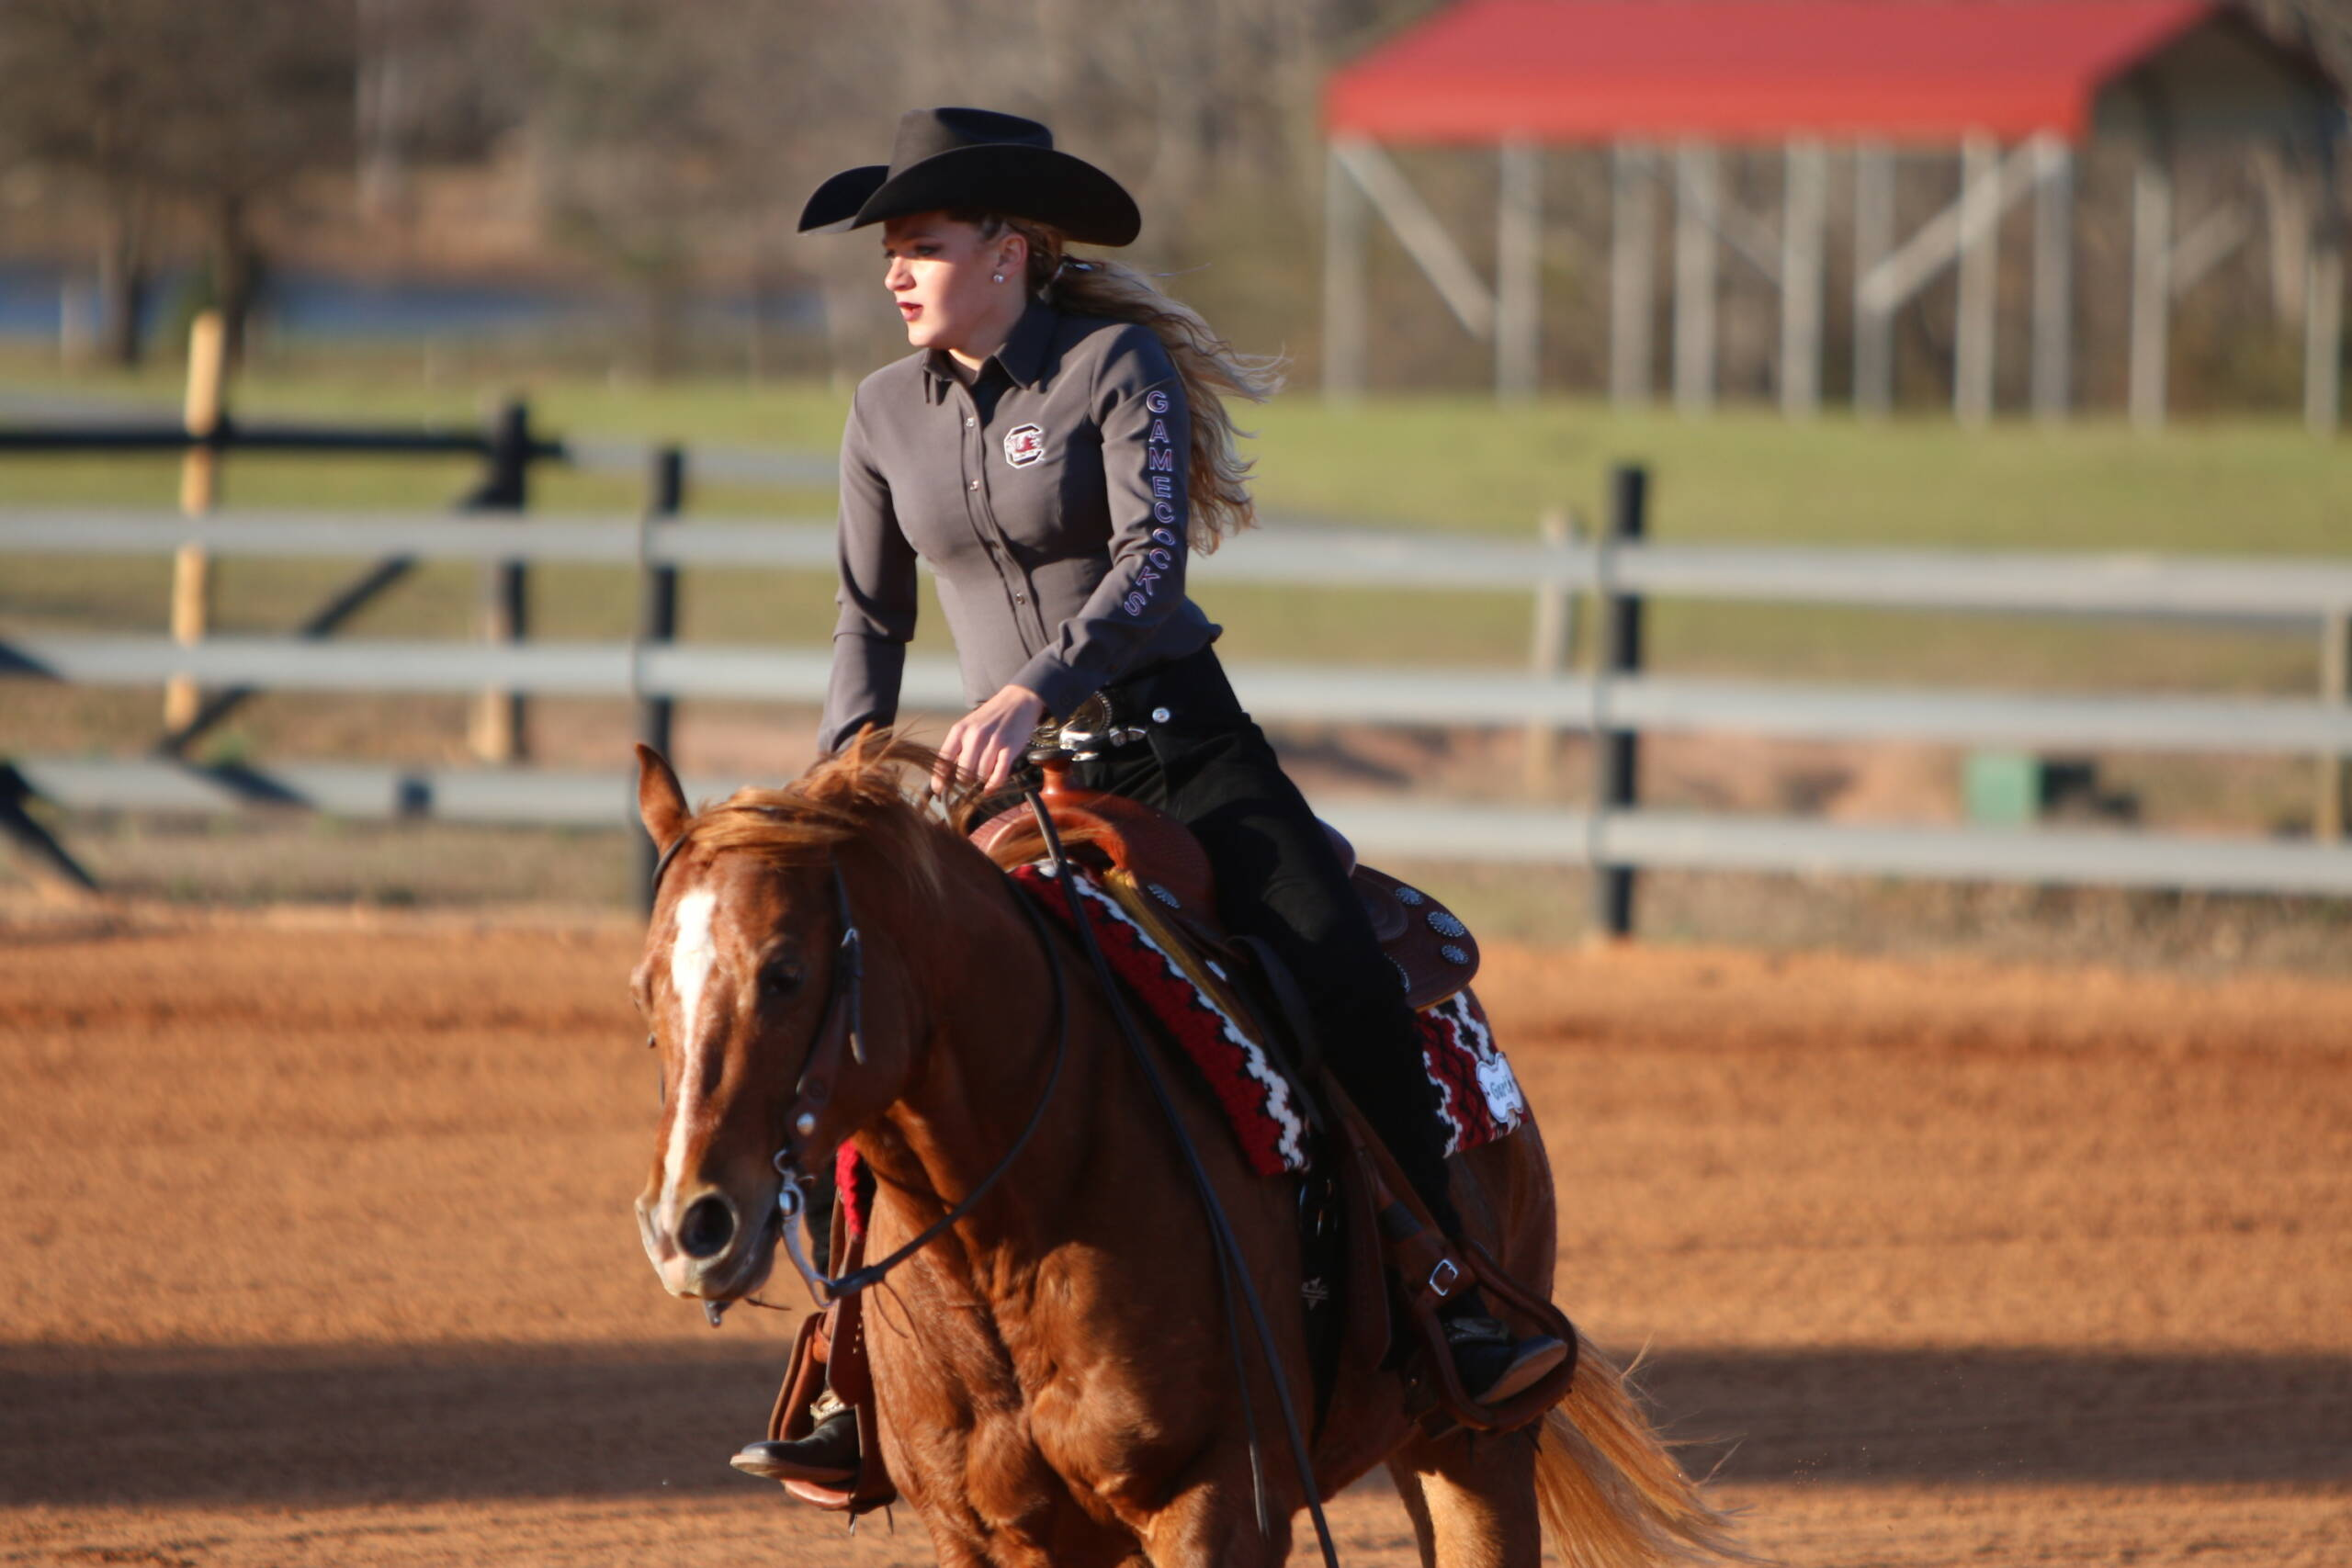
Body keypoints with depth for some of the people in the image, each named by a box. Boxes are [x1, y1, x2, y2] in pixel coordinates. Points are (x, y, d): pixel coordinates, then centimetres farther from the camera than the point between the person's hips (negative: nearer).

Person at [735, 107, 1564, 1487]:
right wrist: (852, 748, -1)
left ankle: (1451, 1310, -12)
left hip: (1182, 748, -4)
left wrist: (1034, 691, -36)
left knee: (1355, 996, -20)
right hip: (1016, 777, 4)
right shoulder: (890, 415, 5)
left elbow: (1151, 563, -22)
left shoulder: (1118, 367, -10)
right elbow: (873, 611, 16)